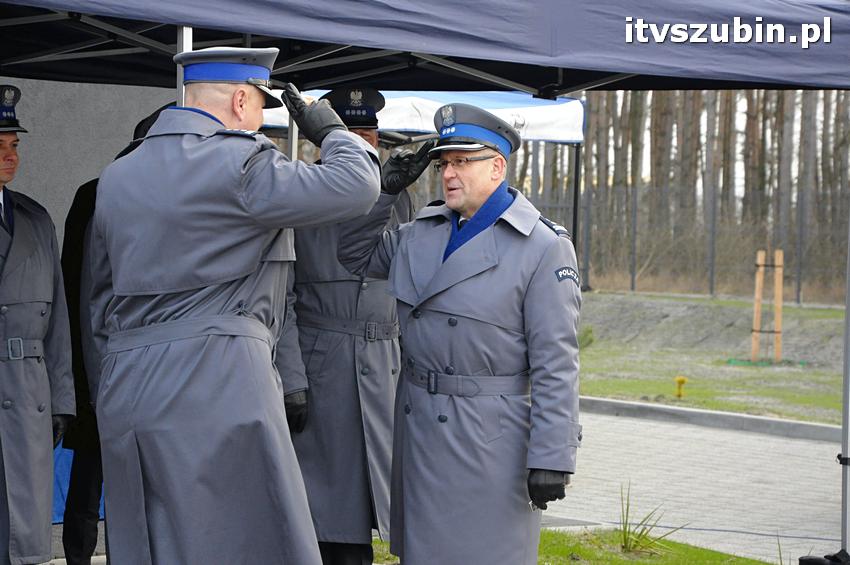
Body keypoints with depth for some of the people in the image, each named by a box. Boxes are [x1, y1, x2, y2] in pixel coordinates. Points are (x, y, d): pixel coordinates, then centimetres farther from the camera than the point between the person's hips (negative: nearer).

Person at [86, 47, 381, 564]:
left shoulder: (116, 177, 16)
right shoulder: (238, 163, -9)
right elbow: (355, 187, -11)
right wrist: (330, 129, 7)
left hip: (126, 392, 8)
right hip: (216, 386, -8)